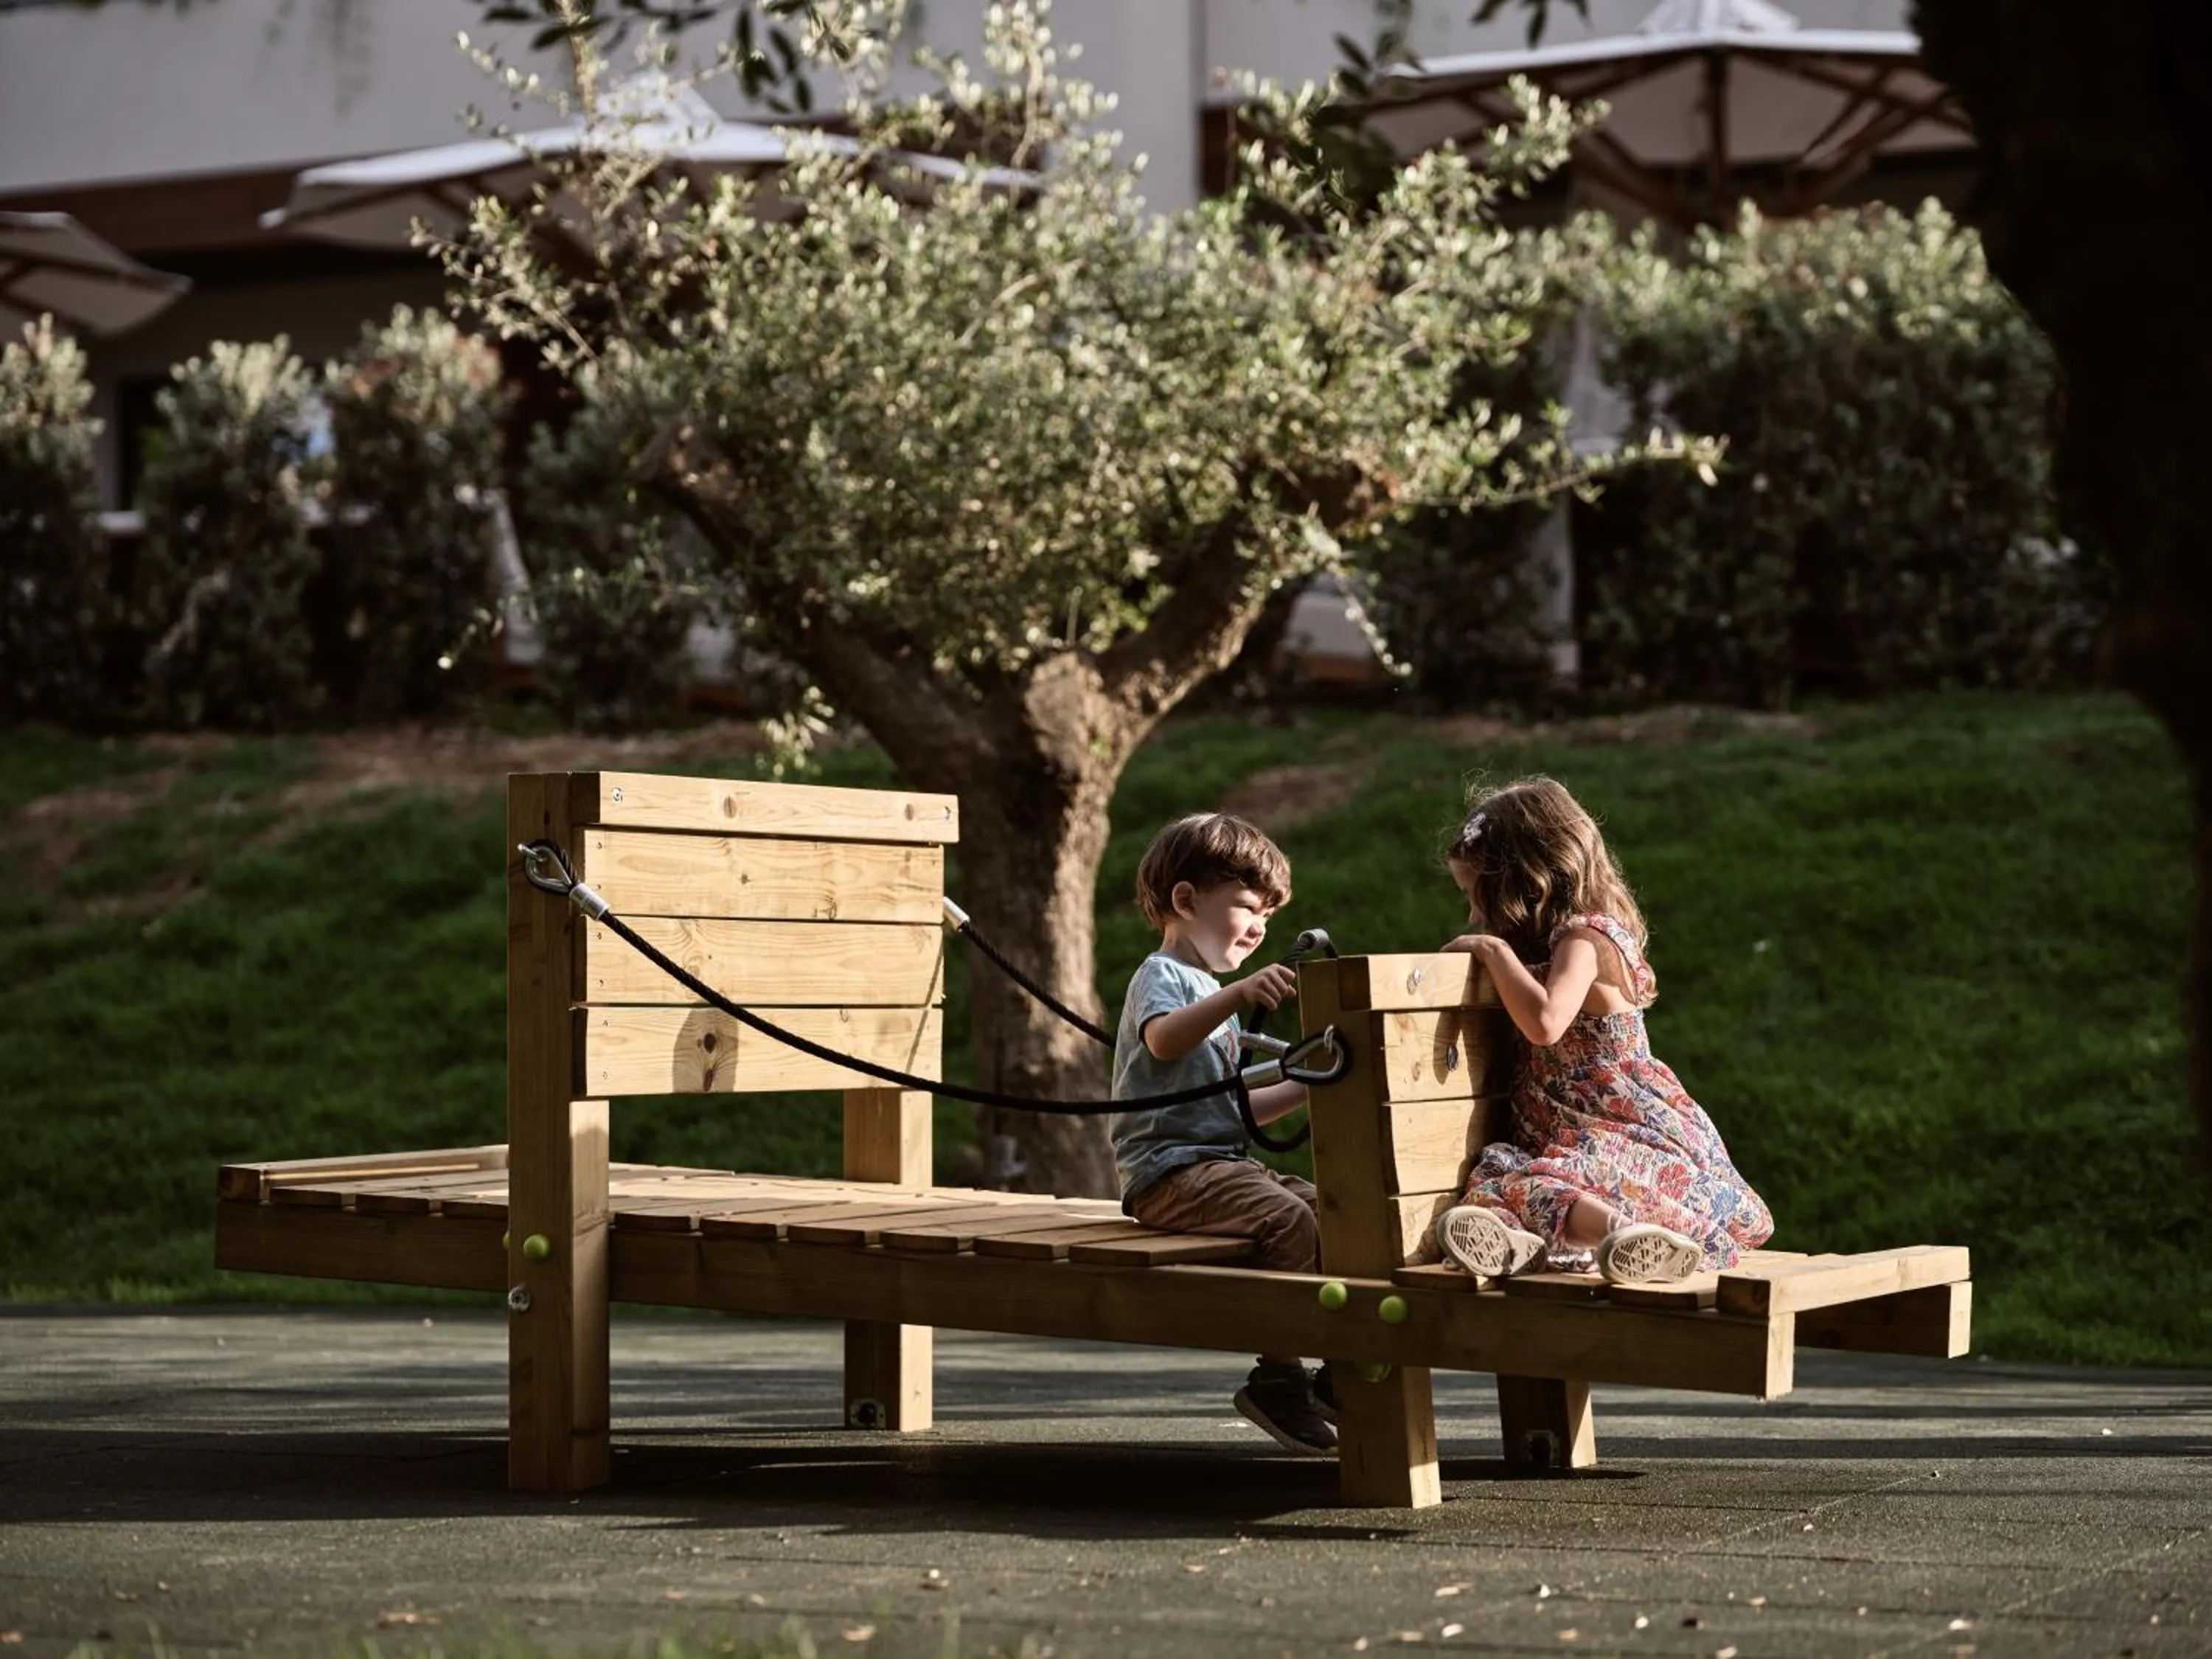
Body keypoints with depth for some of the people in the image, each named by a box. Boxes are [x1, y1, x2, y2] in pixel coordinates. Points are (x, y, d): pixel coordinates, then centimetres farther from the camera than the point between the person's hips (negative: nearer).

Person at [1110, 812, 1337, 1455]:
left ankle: (1339, 1375, 3)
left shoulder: (1214, 992, 27)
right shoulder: (1161, 975, -4)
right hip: (1168, 1171, -10)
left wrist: (1300, 1089, 18)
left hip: (1224, 1162, 10)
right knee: (1289, 1221, -29)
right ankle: (1277, 1382, -22)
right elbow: (1163, 1040, -30)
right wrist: (1238, 996, -42)